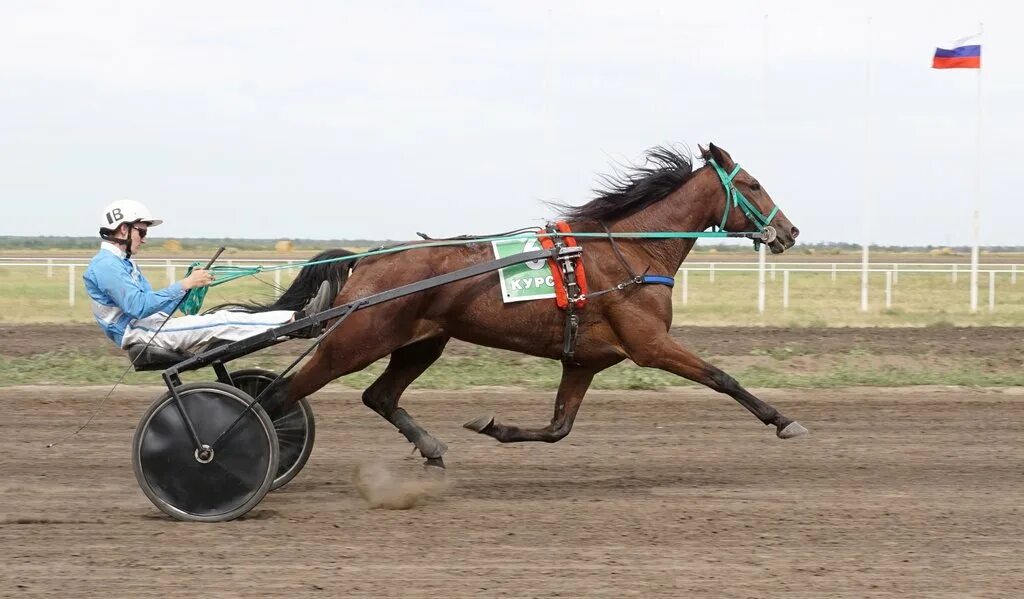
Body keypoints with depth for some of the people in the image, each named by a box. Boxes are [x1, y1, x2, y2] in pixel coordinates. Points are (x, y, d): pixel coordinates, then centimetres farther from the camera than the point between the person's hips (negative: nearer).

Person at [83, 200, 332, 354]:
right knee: (221, 324, -18)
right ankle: (298, 322, -22)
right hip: (137, 333, -10)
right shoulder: (106, 266, -13)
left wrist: (188, 284, 8)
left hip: (152, 327, 10)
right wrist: (184, 285, -20)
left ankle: (298, 320, -15)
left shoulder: (123, 263, 21)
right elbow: (138, 307, -23)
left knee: (224, 319, -6)